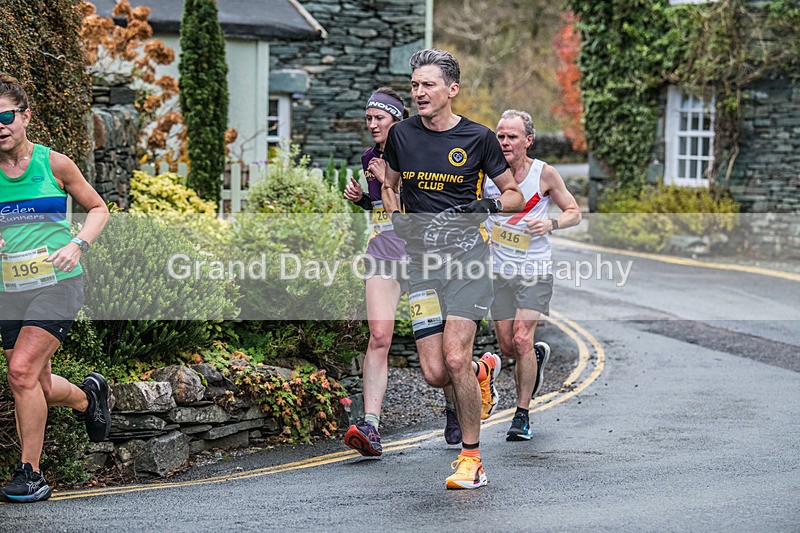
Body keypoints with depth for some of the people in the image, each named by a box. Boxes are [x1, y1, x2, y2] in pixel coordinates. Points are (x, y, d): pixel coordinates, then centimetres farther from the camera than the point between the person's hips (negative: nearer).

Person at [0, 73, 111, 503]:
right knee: (38, 387, 10)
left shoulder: (53, 164, -1)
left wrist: (77, 245, -8)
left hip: (55, 282, -4)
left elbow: (98, 209, 9)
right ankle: (89, 397, 43)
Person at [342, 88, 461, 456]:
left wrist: (391, 180, -20)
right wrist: (360, 198, 7)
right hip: (383, 253, 4)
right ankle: (370, 427, -23)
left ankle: (454, 412, 32)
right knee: (378, 335, -14)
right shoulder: (369, 158, 12)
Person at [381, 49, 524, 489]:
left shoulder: (478, 138, -2)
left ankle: (471, 458, -2)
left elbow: (514, 194, 7)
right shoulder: (401, 135, 7)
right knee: (435, 373, -5)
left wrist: (487, 206, -13)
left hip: (467, 255, -3)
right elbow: (388, 185, 24)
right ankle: (483, 371, 31)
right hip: (421, 260, 3)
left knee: (454, 358, -17)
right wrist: (395, 217, 4)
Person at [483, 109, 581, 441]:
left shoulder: (544, 174, -7)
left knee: (522, 339, -15)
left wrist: (551, 224, -17)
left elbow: (574, 212, 3)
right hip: (500, 271, 3)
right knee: (507, 347, 6)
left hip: (535, 270, -3)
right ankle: (537, 355, 42)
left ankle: (522, 415, -3)